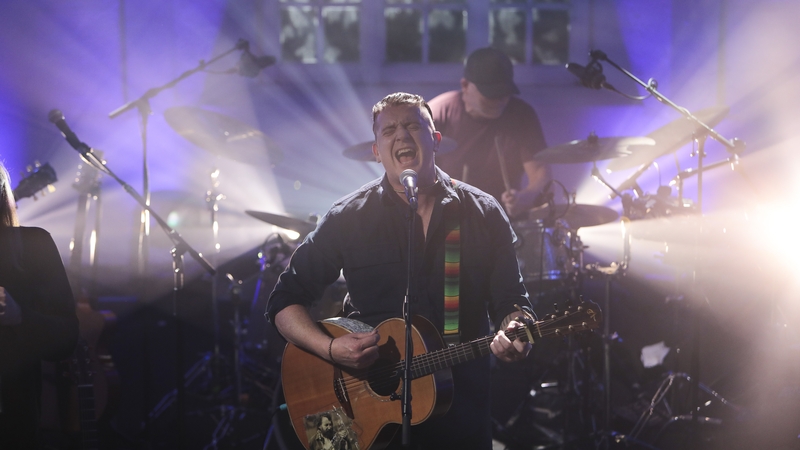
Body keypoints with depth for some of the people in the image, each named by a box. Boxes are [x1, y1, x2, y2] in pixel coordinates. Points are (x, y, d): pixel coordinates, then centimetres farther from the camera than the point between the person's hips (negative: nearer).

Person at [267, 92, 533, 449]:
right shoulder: (348, 218, -4)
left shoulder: (483, 213, 1)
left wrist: (513, 333, -20)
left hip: (462, 407, 1)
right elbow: (285, 302, -1)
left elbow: (510, 301, 2)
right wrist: (330, 348, -18)